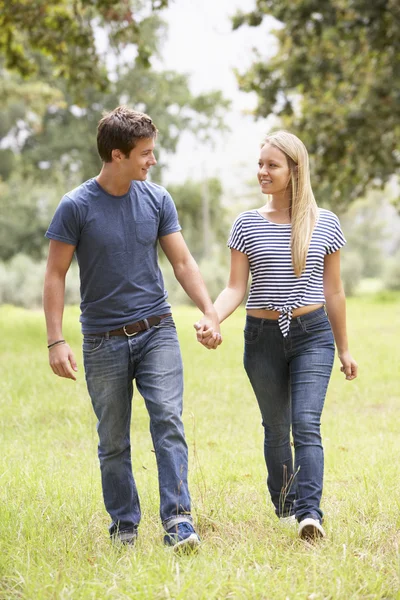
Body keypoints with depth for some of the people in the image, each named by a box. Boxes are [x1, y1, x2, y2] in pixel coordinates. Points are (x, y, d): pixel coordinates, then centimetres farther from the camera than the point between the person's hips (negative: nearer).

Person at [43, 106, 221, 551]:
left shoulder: (157, 200, 2)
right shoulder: (76, 207, -8)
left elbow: (182, 262, 6)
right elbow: (55, 274, -5)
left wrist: (209, 311, -8)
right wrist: (55, 340, -12)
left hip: (156, 331, 2)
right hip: (104, 342, -2)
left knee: (168, 421, -14)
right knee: (113, 441, 7)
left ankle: (177, 519, -14)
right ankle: (124, 525, 19)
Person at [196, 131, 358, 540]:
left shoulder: (325, 224, 1)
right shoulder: (247, 225, 1)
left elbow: (333, 290, 8)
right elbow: (235, 288, -1)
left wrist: (343, 349, 11)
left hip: (312, 336, -2)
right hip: (263, 337, 2)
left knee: (306, 424, -16)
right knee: (276, 429, 11)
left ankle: (310, 512, -23)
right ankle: (284, 507, 26)